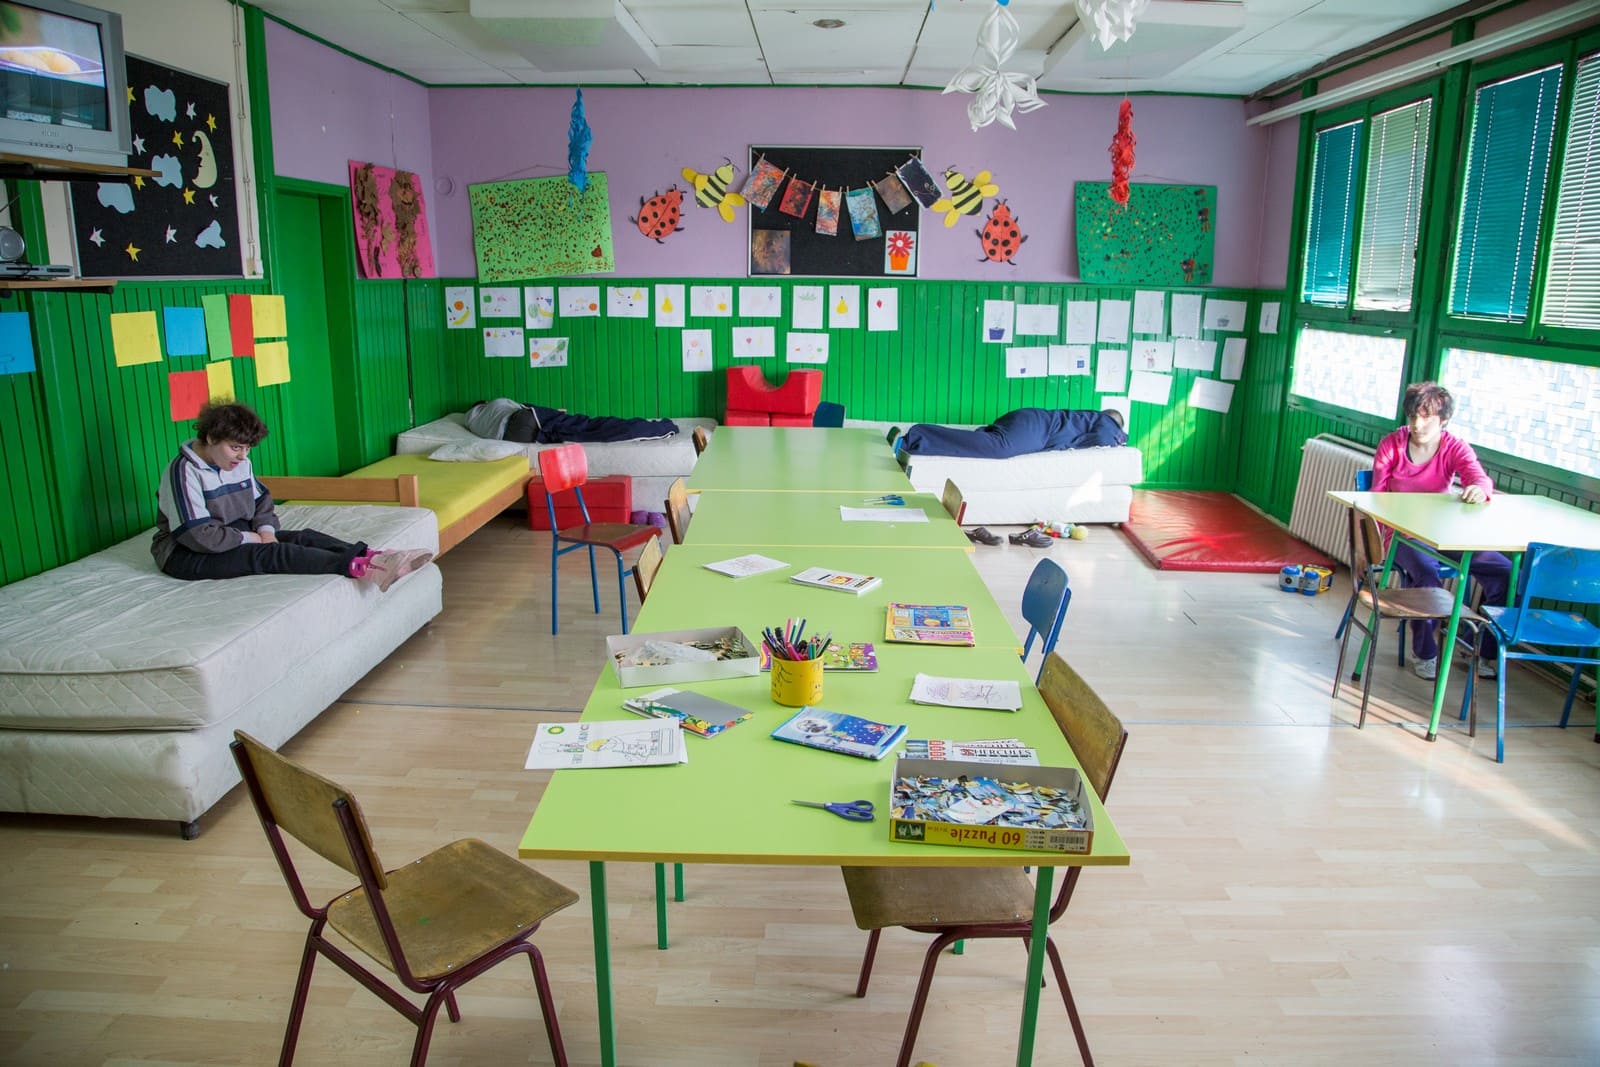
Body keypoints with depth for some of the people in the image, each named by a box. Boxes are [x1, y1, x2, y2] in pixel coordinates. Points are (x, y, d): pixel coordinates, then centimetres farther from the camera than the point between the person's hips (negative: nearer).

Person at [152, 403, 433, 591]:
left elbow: (260, 499, 16)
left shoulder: (239, 463, 7)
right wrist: (251, 538, -18)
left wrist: (266, 530, -6)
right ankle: (359, 568, -50)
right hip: (187, 555, -8)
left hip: (240, 538, 8)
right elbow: (197, 535, -25)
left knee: (303, 537, -16)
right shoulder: (183, 472, -18)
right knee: (272, 554, -31)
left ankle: (372, 558, -38)